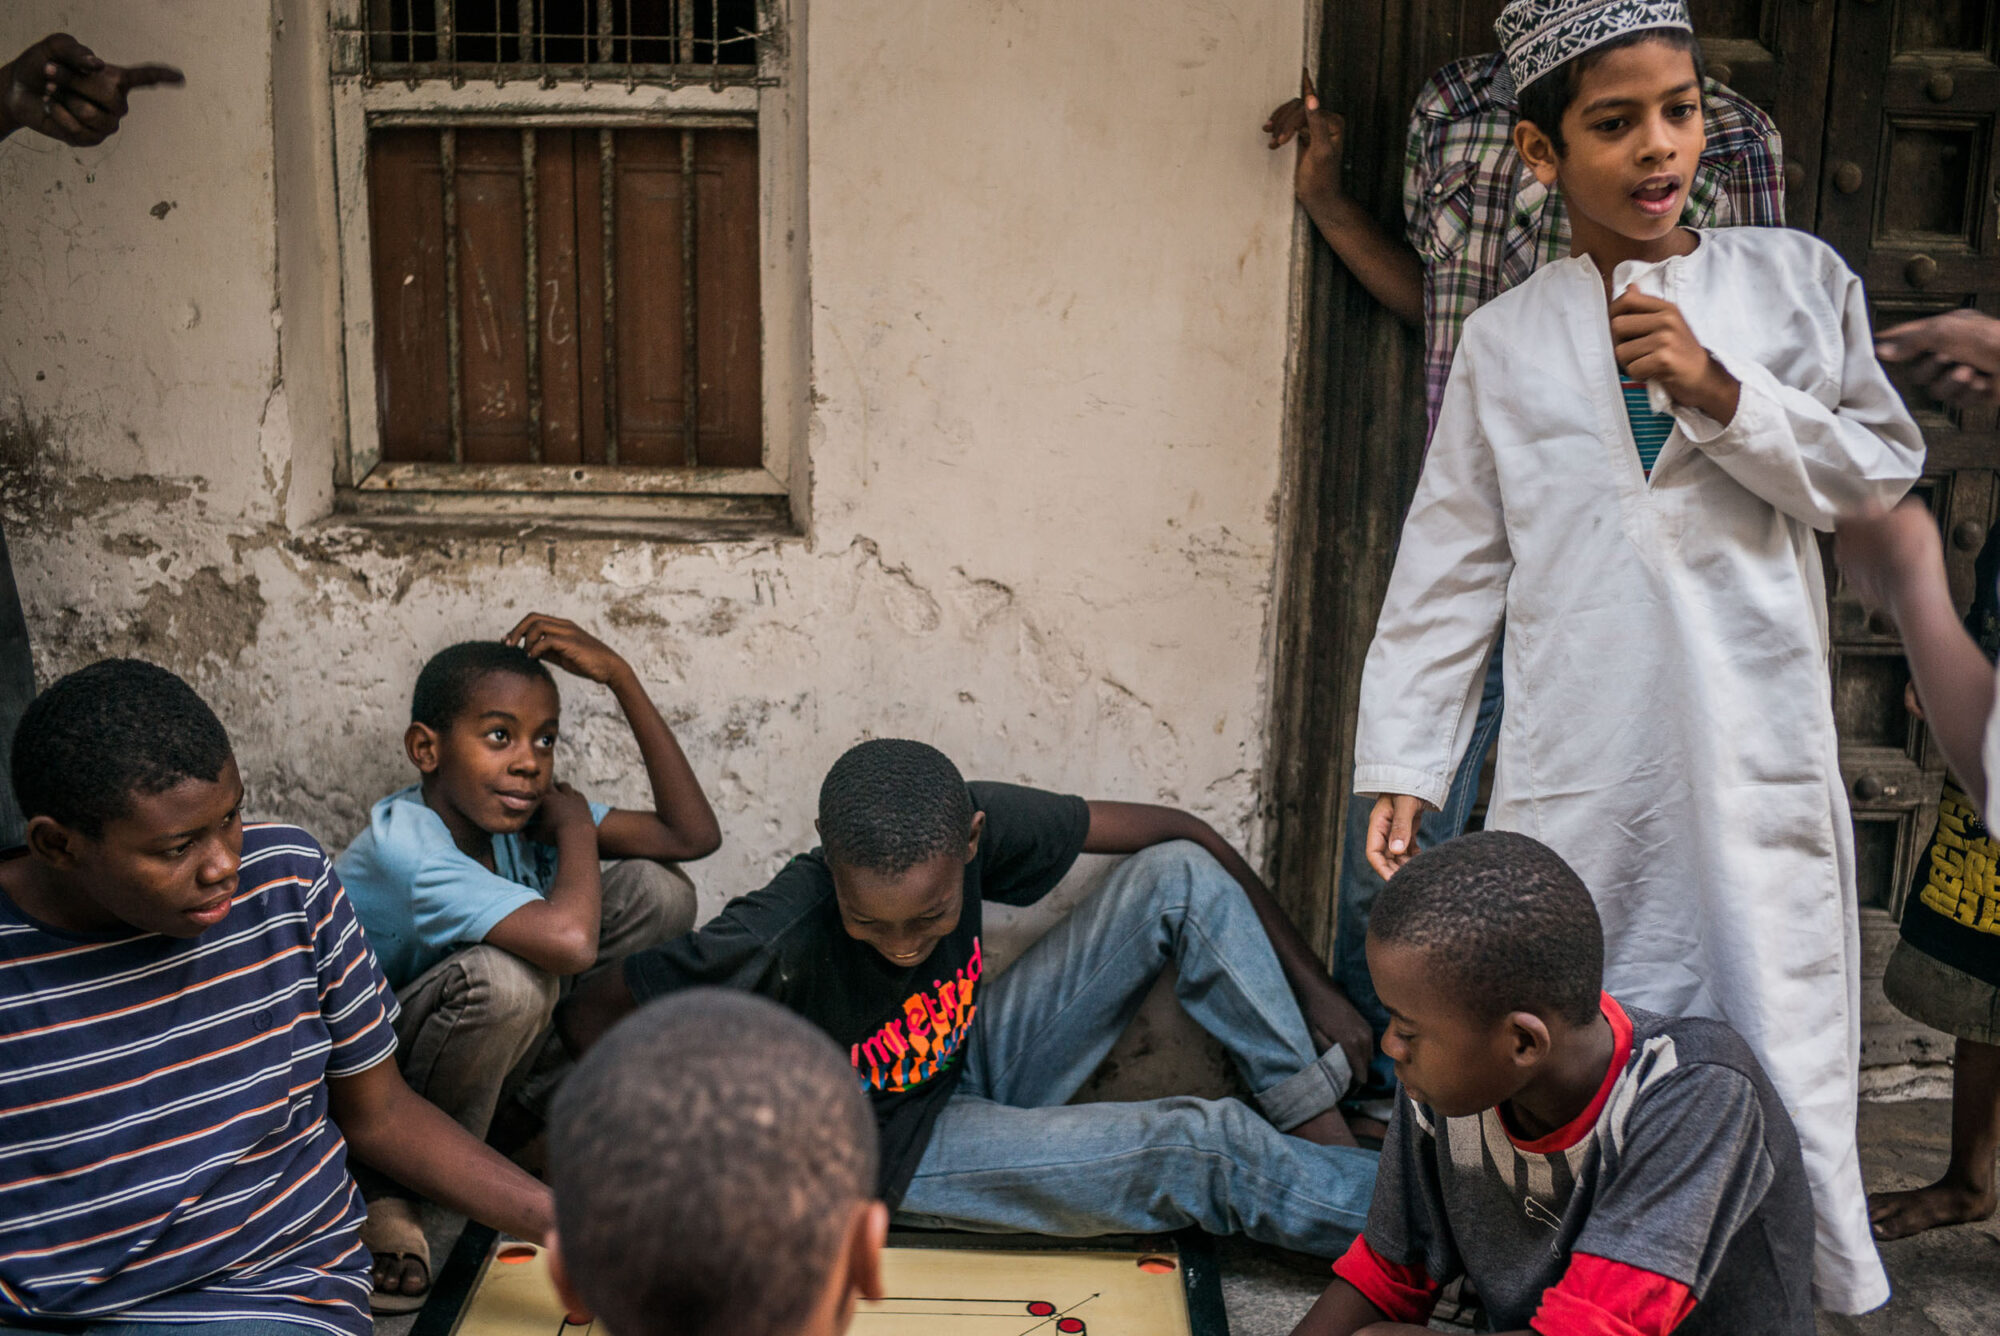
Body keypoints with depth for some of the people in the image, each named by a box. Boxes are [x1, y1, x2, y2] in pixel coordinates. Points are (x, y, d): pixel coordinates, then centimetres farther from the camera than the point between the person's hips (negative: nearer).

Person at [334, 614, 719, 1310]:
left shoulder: (523, 813, -9)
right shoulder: (404, 843, -31)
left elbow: (693, 835, -14)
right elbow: (569, 942, -46)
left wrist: (621, 677, -19)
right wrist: (575, 823, -26)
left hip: (475, 1045, 7)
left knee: (656, 891, -9)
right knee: (504, 978, -39)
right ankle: (392, 1187, -11)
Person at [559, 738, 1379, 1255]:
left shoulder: (978, 822, -24)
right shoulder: (777, 940, -35)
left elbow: (1178, 833, -12)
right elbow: (588, 1014, -21)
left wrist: (1312, 986, -7)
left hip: (974, 1062, 5)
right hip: (899, 1155, -5)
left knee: (1181, 876, -13)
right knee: (1211, 1150, -20)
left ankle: (1319, 1131, -9)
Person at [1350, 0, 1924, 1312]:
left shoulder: (1797, 280, 7)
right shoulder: (1507, 338, 8)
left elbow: (1883, 468, 6)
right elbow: (1449, 567, 8)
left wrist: (1721, 393, -10)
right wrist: (1403, 763, 4)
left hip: (1755, 752, 0)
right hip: (1578, 767, 1)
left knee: (1775, 1043, 2)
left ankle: (1820, 1287, 22)